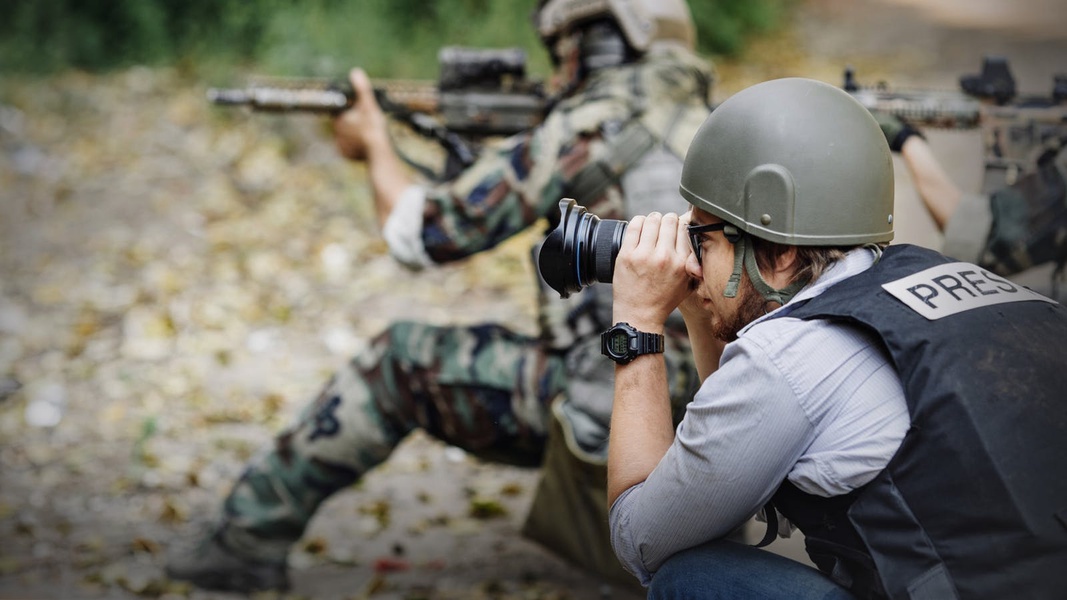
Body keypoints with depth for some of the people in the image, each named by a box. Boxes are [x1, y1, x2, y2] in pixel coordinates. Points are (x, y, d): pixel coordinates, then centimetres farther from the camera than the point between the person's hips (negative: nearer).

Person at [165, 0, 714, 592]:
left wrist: (375, 143, 15)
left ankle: (252, 536, 18)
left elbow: (419, 234, -4)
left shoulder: (592, 123, -10)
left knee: (401, 362, 10)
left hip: (613, 415, -7)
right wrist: (483, 155, 23)